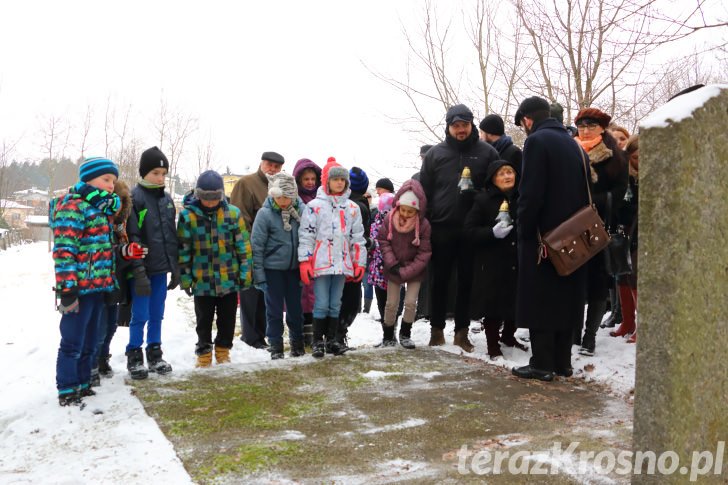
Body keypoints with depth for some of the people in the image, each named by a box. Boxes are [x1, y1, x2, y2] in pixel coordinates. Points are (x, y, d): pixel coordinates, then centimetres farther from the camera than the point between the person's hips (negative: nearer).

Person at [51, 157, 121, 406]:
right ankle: (67, 391, 11)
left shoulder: (101, 208, 16)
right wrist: (67, 289, -23)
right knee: (72, 342, 0)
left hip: (98, 287, 9)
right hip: (79, 287, -9)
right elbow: (64, 250, -19)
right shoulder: (72, 206, -13)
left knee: (89, 341, 18)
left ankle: (81, 383, 30)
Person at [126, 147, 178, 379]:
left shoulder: (167, 200, 11)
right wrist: (139, 271, -18)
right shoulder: (134, 198, -9)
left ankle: (155, 355, 24)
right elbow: (132, 237, -13)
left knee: (157, 315, 12)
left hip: (161, 268, 6)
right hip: (141, 270, -5)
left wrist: (175, 268, 14)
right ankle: (134, 358, 14)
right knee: (140, 316, 0)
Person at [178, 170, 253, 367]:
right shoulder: (187, 215, -4)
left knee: (227, 319, 12)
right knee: (203, 320, 11)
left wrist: (245, 272, 1)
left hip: (229, 279, 1)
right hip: (202, 281, -1)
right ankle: (204, 354, 26)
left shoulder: (232, 213, -1)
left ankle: (223, 351, 30)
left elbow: (243, 245, 4)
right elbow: (183, 249, 1)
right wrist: (185, 277, 0)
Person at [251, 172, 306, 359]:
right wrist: (259, 275, -8)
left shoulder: (301, 210, -3)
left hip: (294, 267, 2)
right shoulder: (265, 213, -11)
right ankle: (276, 345, 19)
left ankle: (297, 342, 27)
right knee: (274, 309, 6)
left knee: (295, 307, 10)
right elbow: (257, 246, -7)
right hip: (272, 268, -2)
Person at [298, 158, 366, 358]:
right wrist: (304, 261, -8)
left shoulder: (352, 208, 12)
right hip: (321, 263, -3)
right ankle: (317, 341, 9)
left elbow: (358, 238, 14)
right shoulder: (314, 206, 0)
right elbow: (305, 235, -3)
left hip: (342, 264, 4)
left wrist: (359, 263, 10)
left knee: (335, 304, 9)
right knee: (321, 304, -2)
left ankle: (332, 340, 19)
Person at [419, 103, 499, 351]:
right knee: (440, 280, 7)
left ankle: (461, 331, 18)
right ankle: (437, 329, 19)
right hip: (441, 227, 0)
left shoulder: (487, 152, 5)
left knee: (467, 280, 7)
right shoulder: (435, 154, 6)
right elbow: (424, 191, 8)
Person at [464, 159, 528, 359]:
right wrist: (493, 233, -19)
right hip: (493, 263, -4)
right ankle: (493, 345, 14)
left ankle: (508, 336, 35)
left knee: (517, 303, 11)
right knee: (493, 305, -1)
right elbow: (470, 229, -6)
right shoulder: (483, 200, -2)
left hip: (518, 262, 4)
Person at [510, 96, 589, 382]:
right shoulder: (574, 144, 14)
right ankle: (562, 362, 19)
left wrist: (522, 229, -9)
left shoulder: (536, 141, -10)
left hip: (543, 235, -8)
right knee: (565, 298, 13)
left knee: (539, 301, -1)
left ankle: (542, 364, 2)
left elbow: (530, 192, -18)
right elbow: (585, 191, 15)